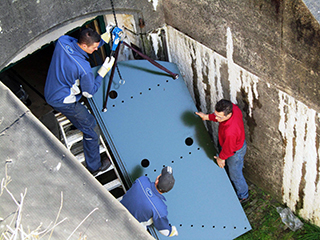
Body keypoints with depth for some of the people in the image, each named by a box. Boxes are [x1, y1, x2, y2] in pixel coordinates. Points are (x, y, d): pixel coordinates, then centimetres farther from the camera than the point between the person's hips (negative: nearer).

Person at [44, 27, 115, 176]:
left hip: (50, 93, 8)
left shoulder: (63, 41, -17)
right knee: (91, 130, 9)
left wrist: (106, 37, -4)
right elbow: (89, 92, -16)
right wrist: (104, 70, -15)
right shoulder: (83, 68, -34)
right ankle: (94, 167, 24)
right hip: (64, 102, -8)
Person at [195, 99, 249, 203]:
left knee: (235, 175, 22)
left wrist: (221, 158, -7)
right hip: (239, 142, 8)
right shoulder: (233, 108, -29)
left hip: (235, 152, -8)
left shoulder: (230, 132, -48)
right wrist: (208, 117, -4)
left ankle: (243, 196, 51)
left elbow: (228, 149, -26)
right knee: (232, 170, 35)